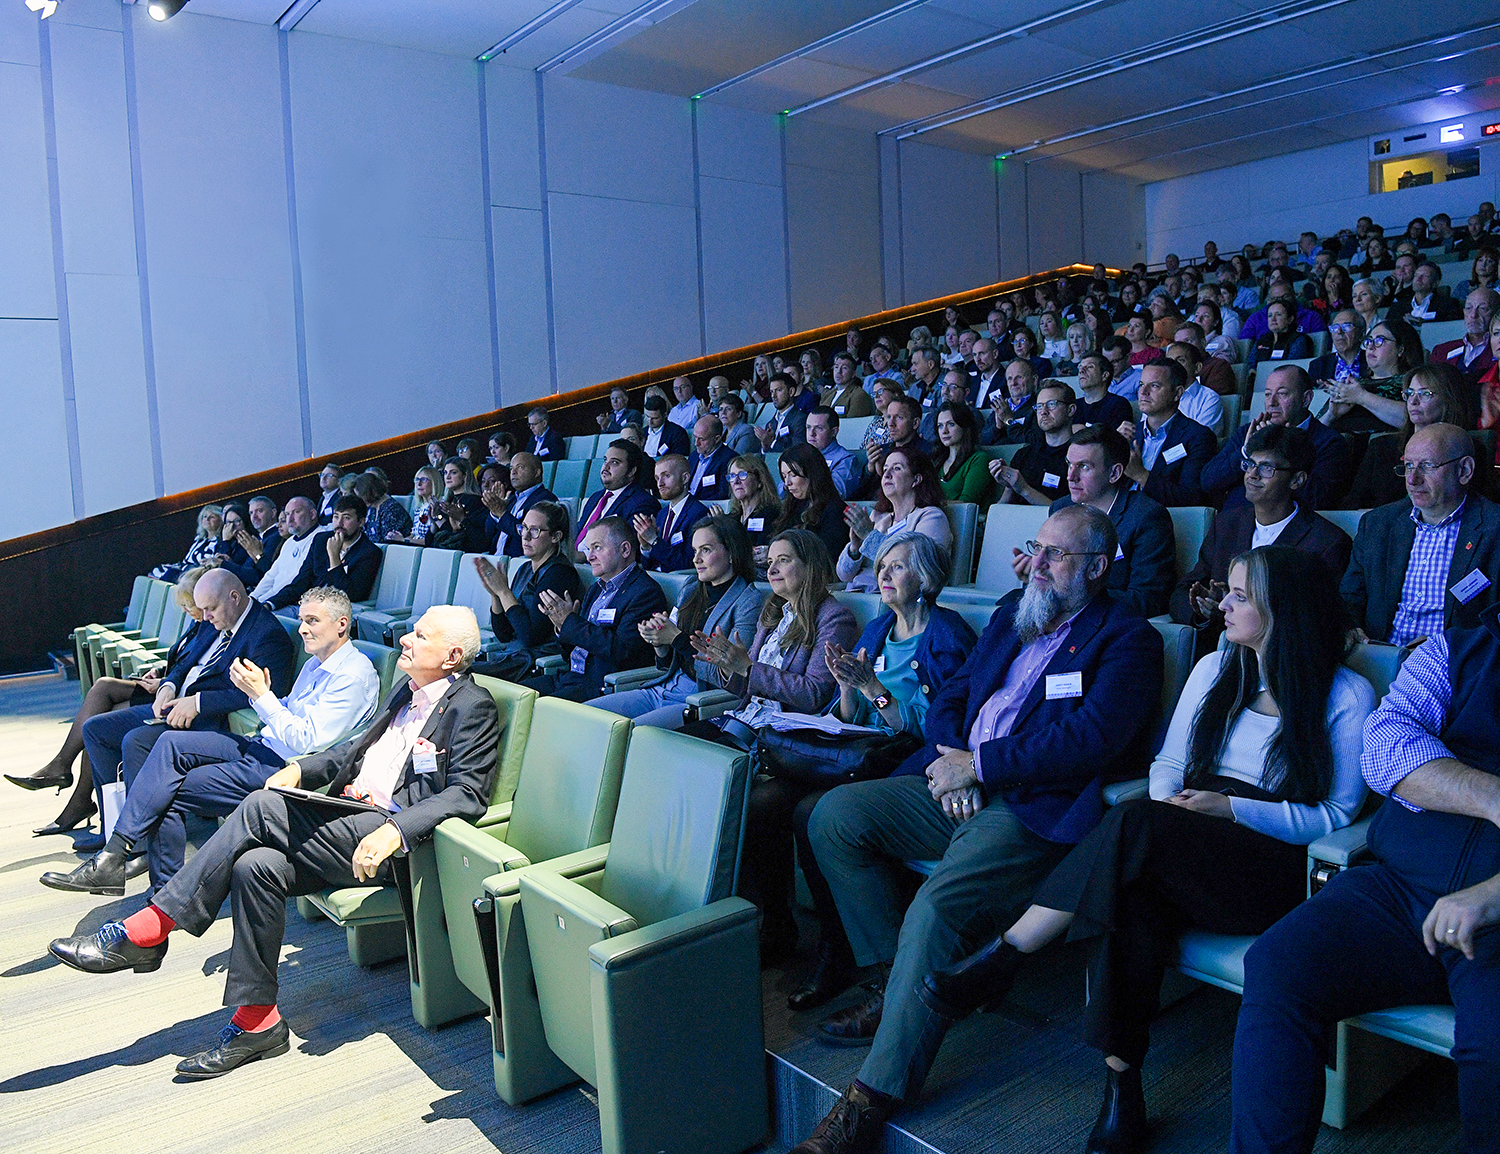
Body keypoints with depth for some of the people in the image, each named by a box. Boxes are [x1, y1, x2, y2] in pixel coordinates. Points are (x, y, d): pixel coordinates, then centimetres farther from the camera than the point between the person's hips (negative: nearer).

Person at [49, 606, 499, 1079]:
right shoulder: (405, 693, 22)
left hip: (380, 842, -8)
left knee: (262, 808, -22)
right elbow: (358, 746, 29)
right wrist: (302, 769, 11)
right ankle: (255, 1022, -9)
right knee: (256, 866, -18)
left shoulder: (472, 707, -6)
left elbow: (468, 793, -16)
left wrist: (394, 830, -29)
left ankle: (147, 931, -11)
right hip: (345, 816, 8)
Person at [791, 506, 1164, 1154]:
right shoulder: (1011, 616, 22)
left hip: (1038, 808, -8)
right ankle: (893, 986, 3)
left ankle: (876, 1094, -18)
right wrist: (950, 761, -3)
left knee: (937, 907, -30)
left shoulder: (1127, 639, -1)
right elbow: (949, 698, 20)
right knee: (835, 814, -6)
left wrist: (976, 765, -13)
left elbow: (1089, 741, -16)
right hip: (960, 787, 8)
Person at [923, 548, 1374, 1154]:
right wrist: (1170, 801, -6)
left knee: (1134, 823, -33)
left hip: (1276, 864, -4)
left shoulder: (1348, 695, 3)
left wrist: (1232, 808, -12)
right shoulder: (1215, 669, 17)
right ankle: (1120, 1080, -29)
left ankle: (1000, 961, -24)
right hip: (1183, 851, 4)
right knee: (1133, 896, -34)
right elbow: (1168, 762, 18)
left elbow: (1337, 813, 0)